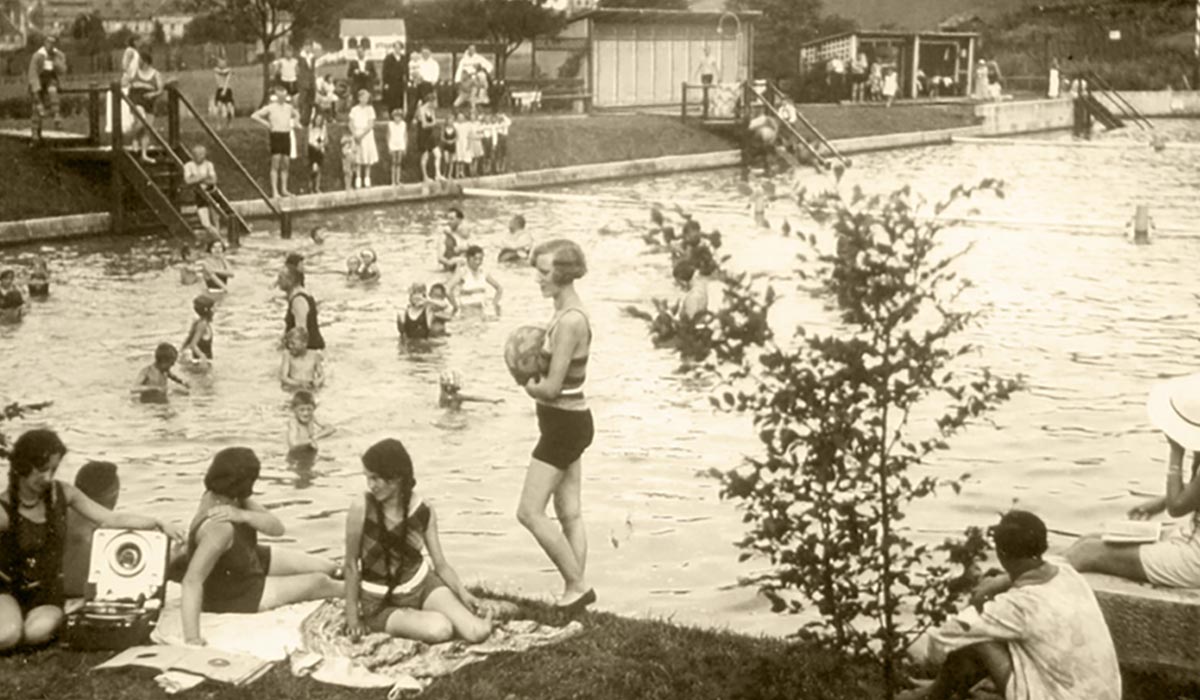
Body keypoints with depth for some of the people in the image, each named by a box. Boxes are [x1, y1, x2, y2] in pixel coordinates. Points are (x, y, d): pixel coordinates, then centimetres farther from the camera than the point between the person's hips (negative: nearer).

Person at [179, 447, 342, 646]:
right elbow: (192, 581, -47)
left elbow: (277, 528, -20)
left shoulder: (226, 496, -17)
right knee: (318, 583, 3)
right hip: (230, 596, -8)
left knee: (327, 568, 10)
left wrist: (242, 515, -40)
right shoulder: (220, 527, -43)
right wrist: (192, 638, -52)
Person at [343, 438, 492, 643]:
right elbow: (351, 564, -11)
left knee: (477, 633, -19)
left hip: (422, 584, 2)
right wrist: (352, 616, -7)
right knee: (439, 630, -30)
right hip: (381, 603, -2)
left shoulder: (423, 510, -10)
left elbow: (440, 563, -2)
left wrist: (463, 593, -19)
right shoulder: (361, 507, -20)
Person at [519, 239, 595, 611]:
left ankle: (578, 586, 0)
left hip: (564, 424, -10)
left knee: (530, 512, -6)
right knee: (570, 513, 12)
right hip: (569, 421, 10)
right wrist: (535, 381, 0)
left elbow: (551, 388, -21)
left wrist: (529, 386, -3)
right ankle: (575, 590, 17)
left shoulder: (570, 320, -21)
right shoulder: (567, 313, 9)